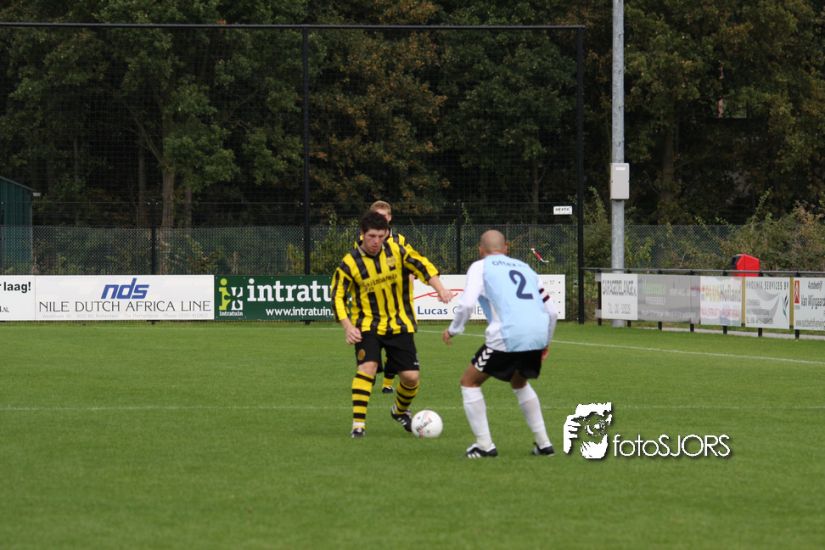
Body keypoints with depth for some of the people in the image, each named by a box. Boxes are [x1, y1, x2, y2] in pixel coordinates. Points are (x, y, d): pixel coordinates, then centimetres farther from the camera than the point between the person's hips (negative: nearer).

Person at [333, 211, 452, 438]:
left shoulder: (396, 250, -6)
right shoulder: (350, 263, -13)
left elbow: (422, 265, 2)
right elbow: (338, 297, -10)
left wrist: (440, 289, -12)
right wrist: (348, 327, -22)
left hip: (399, 323, 3)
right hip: (368, 324, -3)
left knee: (411, 377, -1)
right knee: (367, 366, -27)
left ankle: (400, 411, 32)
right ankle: (358, 423, -22)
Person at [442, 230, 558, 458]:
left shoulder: (480, 267, 10)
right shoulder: (524, 268, 25)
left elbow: (467, 303, -6)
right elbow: (551, 311, 25)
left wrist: (453, 330, 10)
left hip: (507, 336, -6)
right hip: (538, 335, 6)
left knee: (469, 382, 15)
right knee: (520, 383, 33)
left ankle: (484, 445, 8)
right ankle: (542, 442, 26)